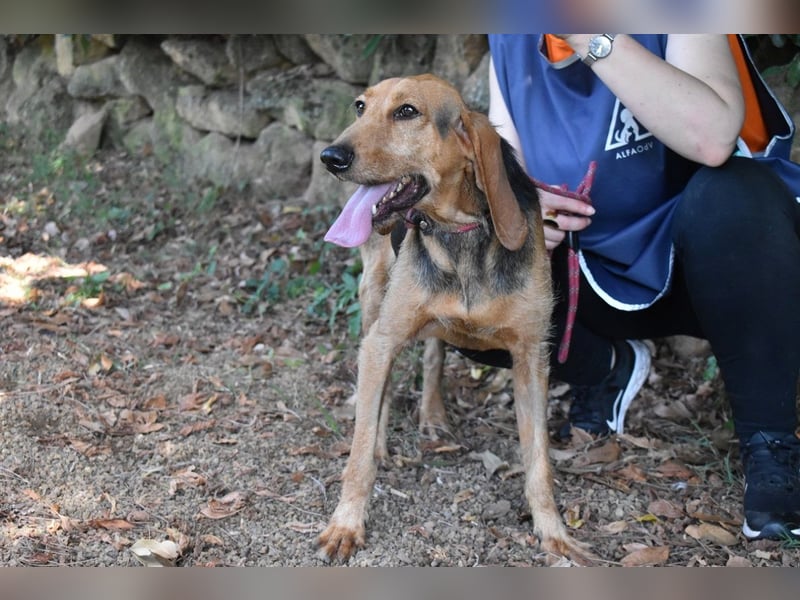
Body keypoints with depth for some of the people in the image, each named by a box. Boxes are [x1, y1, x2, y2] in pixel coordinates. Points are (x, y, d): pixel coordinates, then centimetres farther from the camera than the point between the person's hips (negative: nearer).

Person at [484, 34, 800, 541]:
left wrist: (593, 39, -37)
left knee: (734, 192, -36)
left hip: (703, 262, -4)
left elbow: (714, 138, -36)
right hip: (592, 273, 5)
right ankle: (605, 371, 11)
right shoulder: (511, 40, -3)